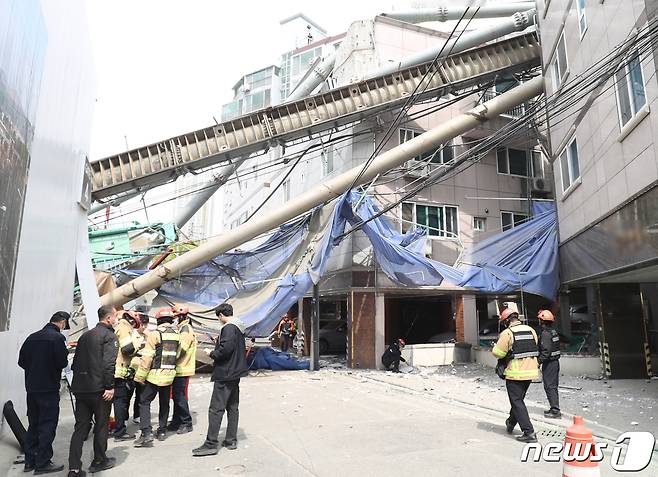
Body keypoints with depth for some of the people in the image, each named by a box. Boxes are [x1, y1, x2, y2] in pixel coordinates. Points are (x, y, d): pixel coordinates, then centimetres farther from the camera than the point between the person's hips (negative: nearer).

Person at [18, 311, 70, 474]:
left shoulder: (32, 337, 6)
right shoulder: (57, 337, -15)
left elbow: (22, 361, 8)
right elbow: (63, 362, -18)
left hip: (31, 387, 7)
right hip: (49, 388, -7)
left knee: (33, 424, 17)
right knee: (48, 425, 1)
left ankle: (30, 461, 24)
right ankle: (43, 463, 5)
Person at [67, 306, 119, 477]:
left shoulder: (85, 335, 15)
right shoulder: (110, 336, -10)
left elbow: (75, 362, 17)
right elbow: (108, 364, -21)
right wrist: (109, 386, -18)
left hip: (80, 388, 7)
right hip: (99, 389, -7)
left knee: (81, 426, 10)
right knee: (101, 425, 9)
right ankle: (99, 461, 21)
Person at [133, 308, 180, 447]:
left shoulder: (155, 334, -11)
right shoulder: (176, 334, 5)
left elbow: (147, 357, -14)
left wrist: (140, 376, -9)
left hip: (155, 374, -5)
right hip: (170, 375, 5)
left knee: (144, 402, 3)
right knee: (164, 403, 17)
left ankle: (146, 433, -6)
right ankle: (162, 431, 24)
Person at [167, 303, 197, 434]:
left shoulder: (186, 329, -15)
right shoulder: (182, 328, 16)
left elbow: (181, 349, -22)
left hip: (182, 369, -10)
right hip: (179, 369, 10)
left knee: (180, 396, -4)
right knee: (176, 395, 16)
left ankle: (186, 423, 6)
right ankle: (177, 421, 26)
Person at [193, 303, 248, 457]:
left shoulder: (228, 328, -17)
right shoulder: (239, 327, 12)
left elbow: (225, 349, -26)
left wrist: (212, 353, -9)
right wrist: (218, 342, 14)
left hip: (225, 374, -10)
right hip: (236, 372, 10)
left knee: (216, 408, -5)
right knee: (232, 407, 13)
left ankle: (211, 444, -2)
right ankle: (231, 440, 20)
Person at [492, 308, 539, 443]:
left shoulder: (507, 333, -15)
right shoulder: (531, 330, 5)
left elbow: (498, 353, -12)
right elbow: (534, 348, 10)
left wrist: (495, 345, 8)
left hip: (516, 372, -7)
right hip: (531, 371, 7)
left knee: (517, 402, 3)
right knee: (519, 399, 23)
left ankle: (529, 433, -1)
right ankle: (511, 423, 40)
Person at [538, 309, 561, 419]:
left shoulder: (545, 334, -19)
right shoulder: (554, 332, 10)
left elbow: (546, 351, -24)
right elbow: (555, 347, 15)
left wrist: (539, 361, -18)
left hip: (548, 363, -10)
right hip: (555, 361, 10)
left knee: (549, 386, -3)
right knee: (553, 386, 16)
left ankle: (555, 411, -1)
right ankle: (554, 409, 24)